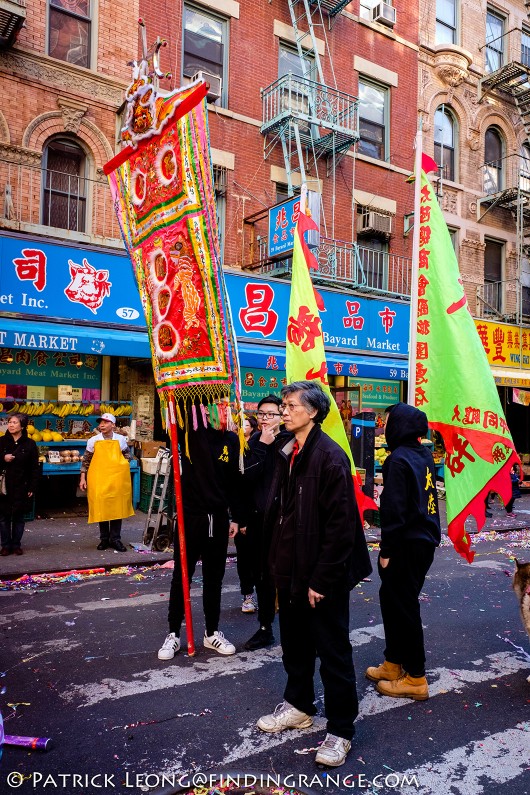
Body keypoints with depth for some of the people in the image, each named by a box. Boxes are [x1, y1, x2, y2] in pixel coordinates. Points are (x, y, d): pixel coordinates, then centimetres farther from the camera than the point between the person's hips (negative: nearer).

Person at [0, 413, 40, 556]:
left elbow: (34, 468, 1)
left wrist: (32, 487, -4)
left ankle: (16, 545, 18)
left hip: (21, 487, -1)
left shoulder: (29, 444, -1)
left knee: (19, 517, 7)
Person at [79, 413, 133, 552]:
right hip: (98, 479, 0)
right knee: (101, 508, 5)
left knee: (117, 507, 3)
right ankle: (104, 539, 18)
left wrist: (122, 465, 1)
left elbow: (127, 455, 18)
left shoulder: (121, 439, 4)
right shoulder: (93, 440, 3)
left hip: (117, 479, 0)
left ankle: (115, 539, 13)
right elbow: (86, 461, 7)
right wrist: (83, 478, 2)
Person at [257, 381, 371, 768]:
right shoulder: (287, 452, 7)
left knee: (333, 652, 7)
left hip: (322, 577, -8)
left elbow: (340, 525, -21)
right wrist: (278, 560, 10)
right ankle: (299, 706, 43)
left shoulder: (330, 457, -19)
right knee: (295, 644, 22)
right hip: (291, 570, 8)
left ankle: (341, 730, 24)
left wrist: (321, 580, -20)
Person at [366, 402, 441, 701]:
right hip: (425, 541, 9)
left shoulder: (399, 459, -18)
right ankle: (394, 663, 29)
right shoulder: (424, 455, 8)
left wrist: (386, 550, -15)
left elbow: (394, 509, -20)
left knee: (403, 606, 3)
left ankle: (416, 678, 14)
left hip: (407, 544, -9)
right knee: (392, 599, 18)